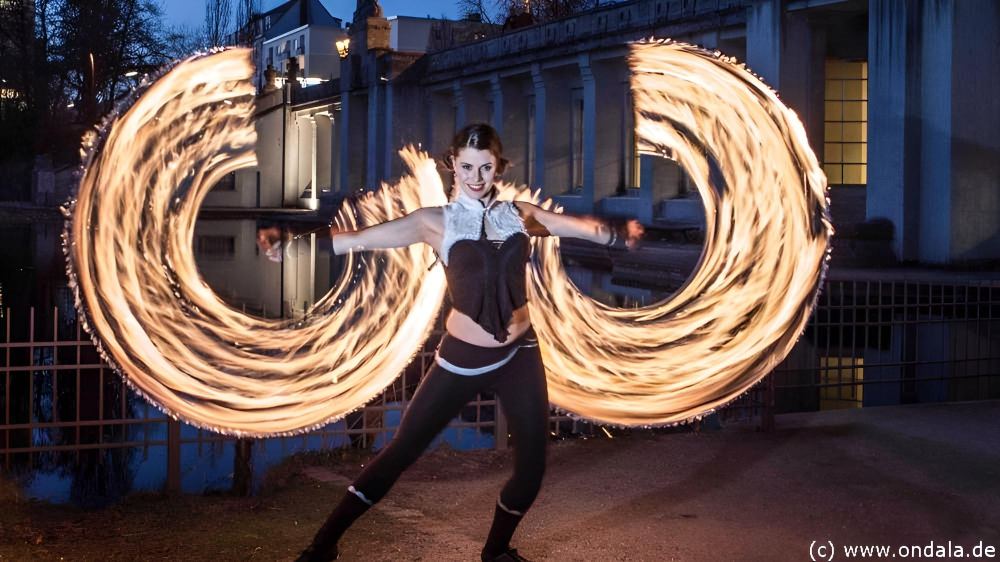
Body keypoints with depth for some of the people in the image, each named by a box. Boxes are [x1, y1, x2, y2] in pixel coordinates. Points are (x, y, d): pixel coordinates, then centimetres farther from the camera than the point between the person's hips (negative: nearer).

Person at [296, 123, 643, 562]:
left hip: (520, 355, 3)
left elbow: (586, 228, -3)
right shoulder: (436, 222, -4)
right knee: (401, 450, 1)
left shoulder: (520, 215, 4)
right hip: (462, 359, -3)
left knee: (532, 466, 5)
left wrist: (619, 235, -24)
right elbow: (355, 239, -11)